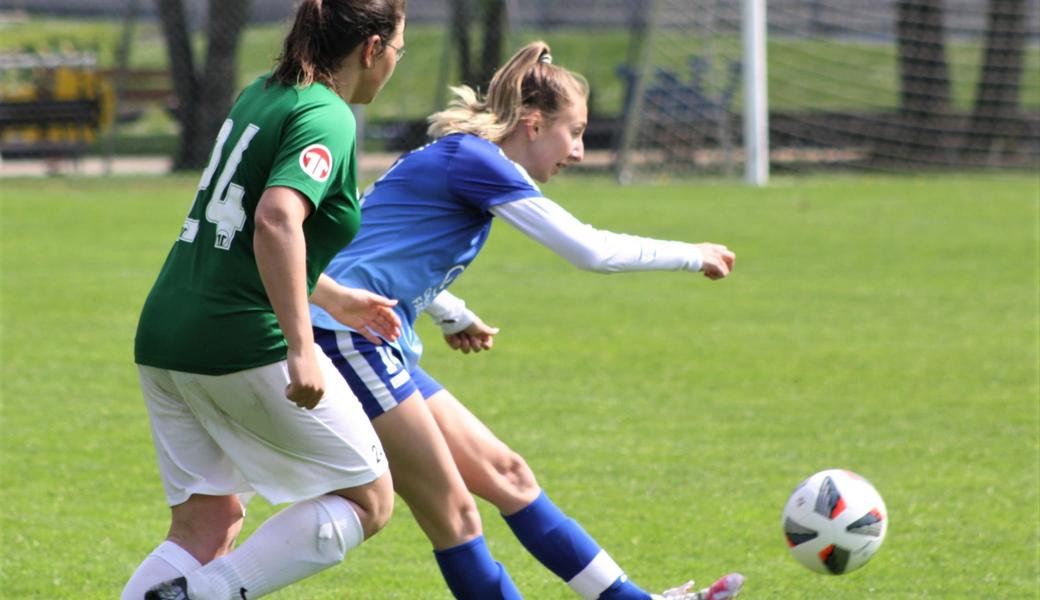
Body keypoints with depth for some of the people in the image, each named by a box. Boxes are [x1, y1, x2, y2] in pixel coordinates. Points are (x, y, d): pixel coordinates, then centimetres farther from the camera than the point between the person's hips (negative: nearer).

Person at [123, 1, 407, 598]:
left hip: (165, 340, 8)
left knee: (208, 525, 12)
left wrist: (337, 299, 37)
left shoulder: (261, 95, 17)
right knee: (369, 500, 5)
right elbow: (277, 221, -28)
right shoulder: (328, 118, -11)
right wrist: (301, 348, -30)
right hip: (246, 343, -8)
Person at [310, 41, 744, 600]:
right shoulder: (476, 160, -12)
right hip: (344, 336, -10)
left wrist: (452, 315, 33)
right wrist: (692, 256, -3)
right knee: (451, 509, -8)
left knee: (504, 474, 9)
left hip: (377, 347, 10)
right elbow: (591, 249, -15)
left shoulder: (453, 158, 17)